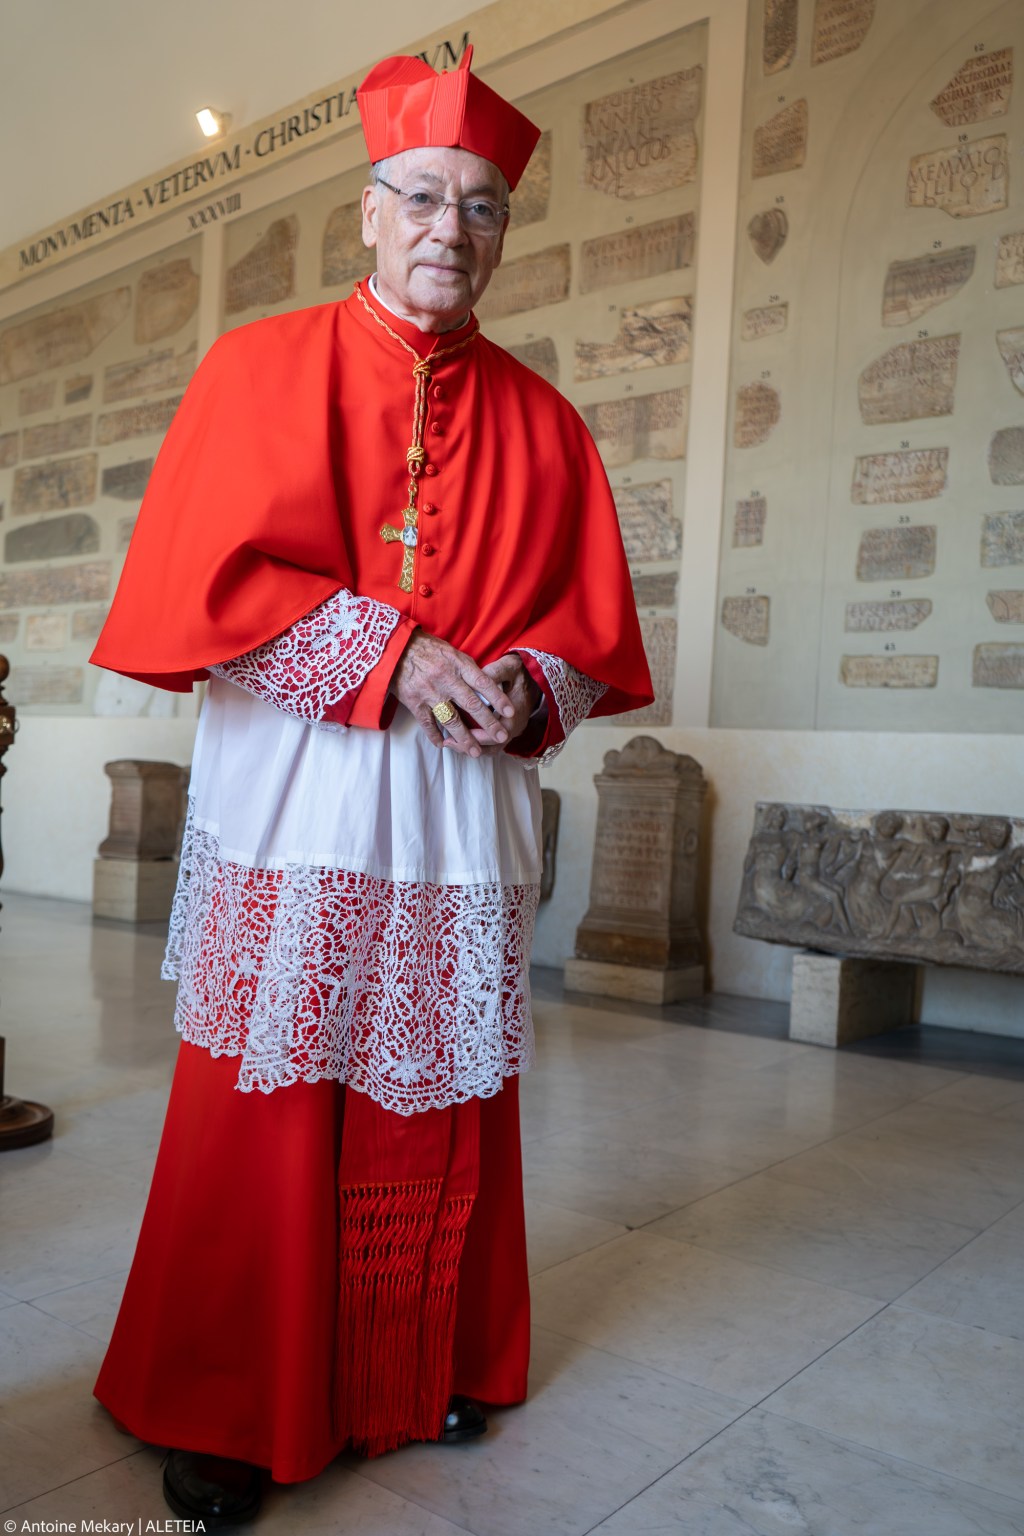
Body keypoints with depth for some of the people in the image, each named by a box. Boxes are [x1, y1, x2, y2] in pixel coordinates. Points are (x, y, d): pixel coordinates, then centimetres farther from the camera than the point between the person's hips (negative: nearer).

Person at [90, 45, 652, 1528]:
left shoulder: (544, 425, 12)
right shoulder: (263, 369, 4)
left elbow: (596, 632, 12)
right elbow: (200, 581, -6)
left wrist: (525, 689, -10)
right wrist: (394, 657, -15)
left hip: (466, 817, 3)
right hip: (285, 807, -2)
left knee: (438, 1114, 10)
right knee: (262, 1118, 2)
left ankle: (424, 1370, 31)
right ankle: (223, 1408, 21)